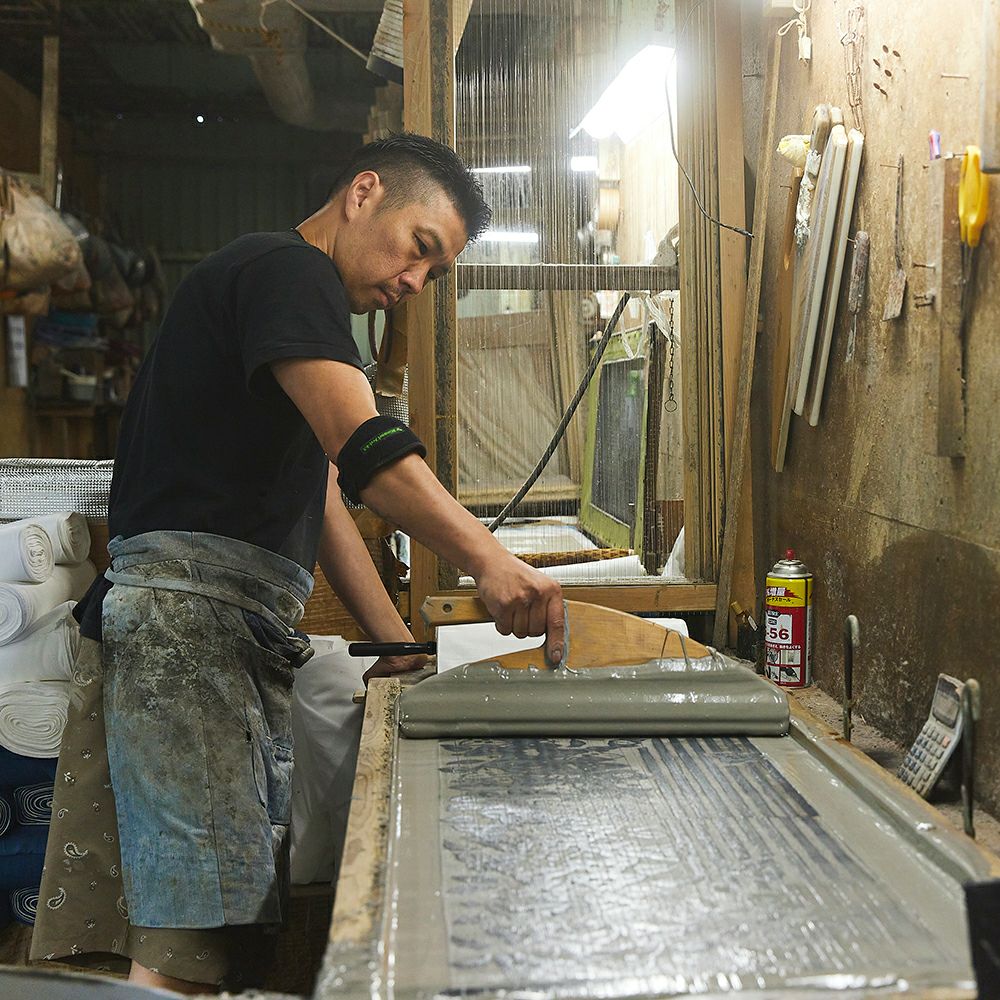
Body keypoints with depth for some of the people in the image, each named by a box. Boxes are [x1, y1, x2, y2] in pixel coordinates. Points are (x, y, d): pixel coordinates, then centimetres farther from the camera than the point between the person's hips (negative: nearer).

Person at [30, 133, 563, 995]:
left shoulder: (301, 307, 28)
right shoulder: (288, 269, -5)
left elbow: (321, 497, 24)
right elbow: (362, 446, -22)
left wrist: (399, 642, 16)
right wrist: (489, 559, -29)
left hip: (248, 630, 11)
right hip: (187, 605, -11)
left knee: (248, 913, 9)